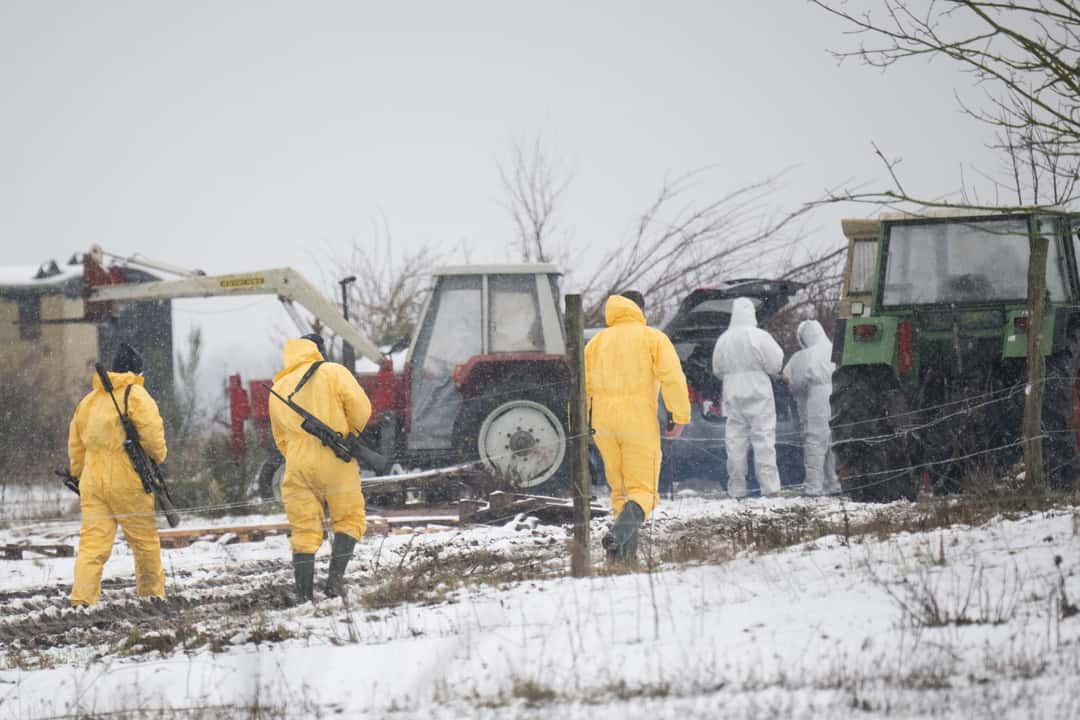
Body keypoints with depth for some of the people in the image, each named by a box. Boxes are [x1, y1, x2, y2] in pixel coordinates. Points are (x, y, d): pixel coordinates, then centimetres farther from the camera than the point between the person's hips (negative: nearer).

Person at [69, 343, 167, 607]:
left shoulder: (88, 401, 14)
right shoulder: (136, 396, -6)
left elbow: (75, 445, 18)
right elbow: (152, 435, -13)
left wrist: (79, 476, 26)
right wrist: (158, 457, 7)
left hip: (92, 482, 5)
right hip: (127, 481, -5)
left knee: (92, 542, -1)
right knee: (145, 539, 12)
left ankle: (81, 598, -14)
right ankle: (152, 593, 20)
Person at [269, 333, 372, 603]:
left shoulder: (278, 390, 17)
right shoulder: (332, 372, 2)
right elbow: (361, 408, -8)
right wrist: (351, 434, 9)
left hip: (297, 466, 3)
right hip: (335, 462, -3)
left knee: (304, 530, 7)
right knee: (349, 520, 10)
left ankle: (304, 595, 0)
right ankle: (336, 576, -8)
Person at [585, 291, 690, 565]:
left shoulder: (597, 342, 14)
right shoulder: (653, 338, 2)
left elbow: (581, 386, 10)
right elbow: (673, 377, -11)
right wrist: (681, 418, -10)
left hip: (604, 426, 4)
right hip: (640, 425, -4)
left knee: (621, 490, 17)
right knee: (642, 491, -3)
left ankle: (626, 553, 8)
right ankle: (619, 533, -32)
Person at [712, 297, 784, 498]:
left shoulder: (723, 340, 3)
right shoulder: (760, 337, -10)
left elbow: (717, 370, 11)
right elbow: (775, 364, -7)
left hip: (732, 394, 3)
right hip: (758, 393, -3)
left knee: (735, 440, 6)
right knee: (763, 438, -2)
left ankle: (736, 488, 5)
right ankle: (769, 485, -8)